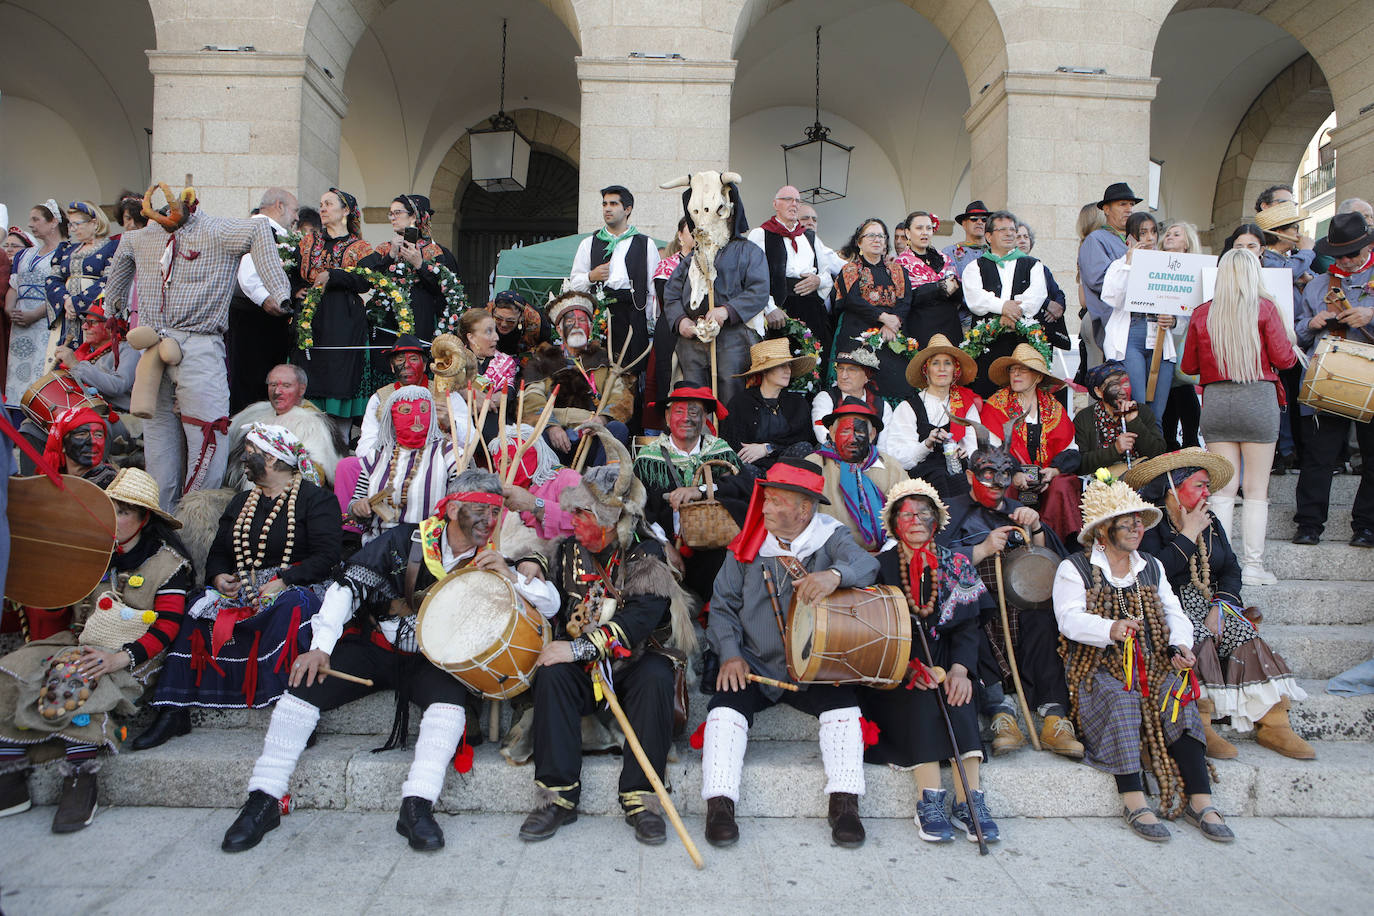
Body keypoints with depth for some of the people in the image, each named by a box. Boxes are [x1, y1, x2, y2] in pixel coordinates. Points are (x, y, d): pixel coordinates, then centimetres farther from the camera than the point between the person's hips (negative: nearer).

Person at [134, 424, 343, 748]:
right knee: (197, 608, -19)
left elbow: (326, 556, -11)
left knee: (291, 606, -38)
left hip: (292, 588, -6)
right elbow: (218, 552, 22)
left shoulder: (315, 498, 0)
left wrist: (282, 581, -22)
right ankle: (174, 712, -17)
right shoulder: (242, 501, 21)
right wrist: (219, 576, -1)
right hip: (242, 590, 6)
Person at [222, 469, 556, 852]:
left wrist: (512, 576, -27)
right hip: (373, 646, 0)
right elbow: (348, 586, -11)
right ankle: (264, 799, -6)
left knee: (452, 696, -30)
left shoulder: (489, 563, -4)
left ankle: (417, 805, -30)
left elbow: (551, 605, -8)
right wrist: (320, 648, -22)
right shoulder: (405, 542, -7)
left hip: (431, 661, 0)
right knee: (305, 684, -18)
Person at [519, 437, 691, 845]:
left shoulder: (647, 552, -8)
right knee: (551, 674, -27)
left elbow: (642, 616, -23)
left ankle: (641, 797, -24)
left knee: (655, 678, -34)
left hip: (636, 660, -3)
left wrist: (580, 647, -30)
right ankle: (558, 796, -22)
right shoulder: (569, 551, 6)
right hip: (584, 669, 3)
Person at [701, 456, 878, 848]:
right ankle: (719, 804, -14)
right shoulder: (749, 545, 4)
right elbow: (723, 604, 6)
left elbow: (864, 562, -22)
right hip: (753, 667, 1)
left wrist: (834, 574, -46)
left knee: (843, 704, -23)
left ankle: (844, 804, -10)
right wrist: (730, 653, -10)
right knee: (726, 706, -22)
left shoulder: (831, 538, -1)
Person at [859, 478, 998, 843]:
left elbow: (967, 626, 1)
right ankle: (929, 800, -31)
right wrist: (906, 665, -21)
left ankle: (970, 800, -30)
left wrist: (960, 668, -17)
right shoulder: (880, 566, 3)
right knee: (920, 693, -30)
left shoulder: (956, 565, 9)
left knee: (956, 690, -28)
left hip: (943, 660, 2)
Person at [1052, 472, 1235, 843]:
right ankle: (1134, 801, -30)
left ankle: (1200, 800, -20)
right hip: (1097, 668, -4)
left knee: (1179, 702, -23)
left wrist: (1180, 645, -7)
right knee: (1121, 703, -33)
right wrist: (1110, 629, -31)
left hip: (1152, 665, 5)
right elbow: (1069, 618, -13)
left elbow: (1173, 613, 14)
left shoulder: (1151, 567, 20)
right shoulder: (1075, 568, 1)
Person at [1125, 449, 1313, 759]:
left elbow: (1231, 568, 9)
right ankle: (1200, 728, -29)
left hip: (1210, 604, 6)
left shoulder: (1210, 523, 18)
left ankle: (1272, 724, -18)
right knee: (1199, 641, -31)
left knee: (1246, 638, -19)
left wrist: (1219, 606, -9)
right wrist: (1188, 535, -11)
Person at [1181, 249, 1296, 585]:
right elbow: (1284, 358, -4)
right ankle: (1253, 565, 8)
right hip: (1258, 399, -2)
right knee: (1256, 489, 5)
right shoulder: (1264, 308, -4)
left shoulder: (1203, 313, 3)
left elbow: (1189, 365, 10)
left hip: (1215, 401, 2)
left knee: (1222, 489, 6)